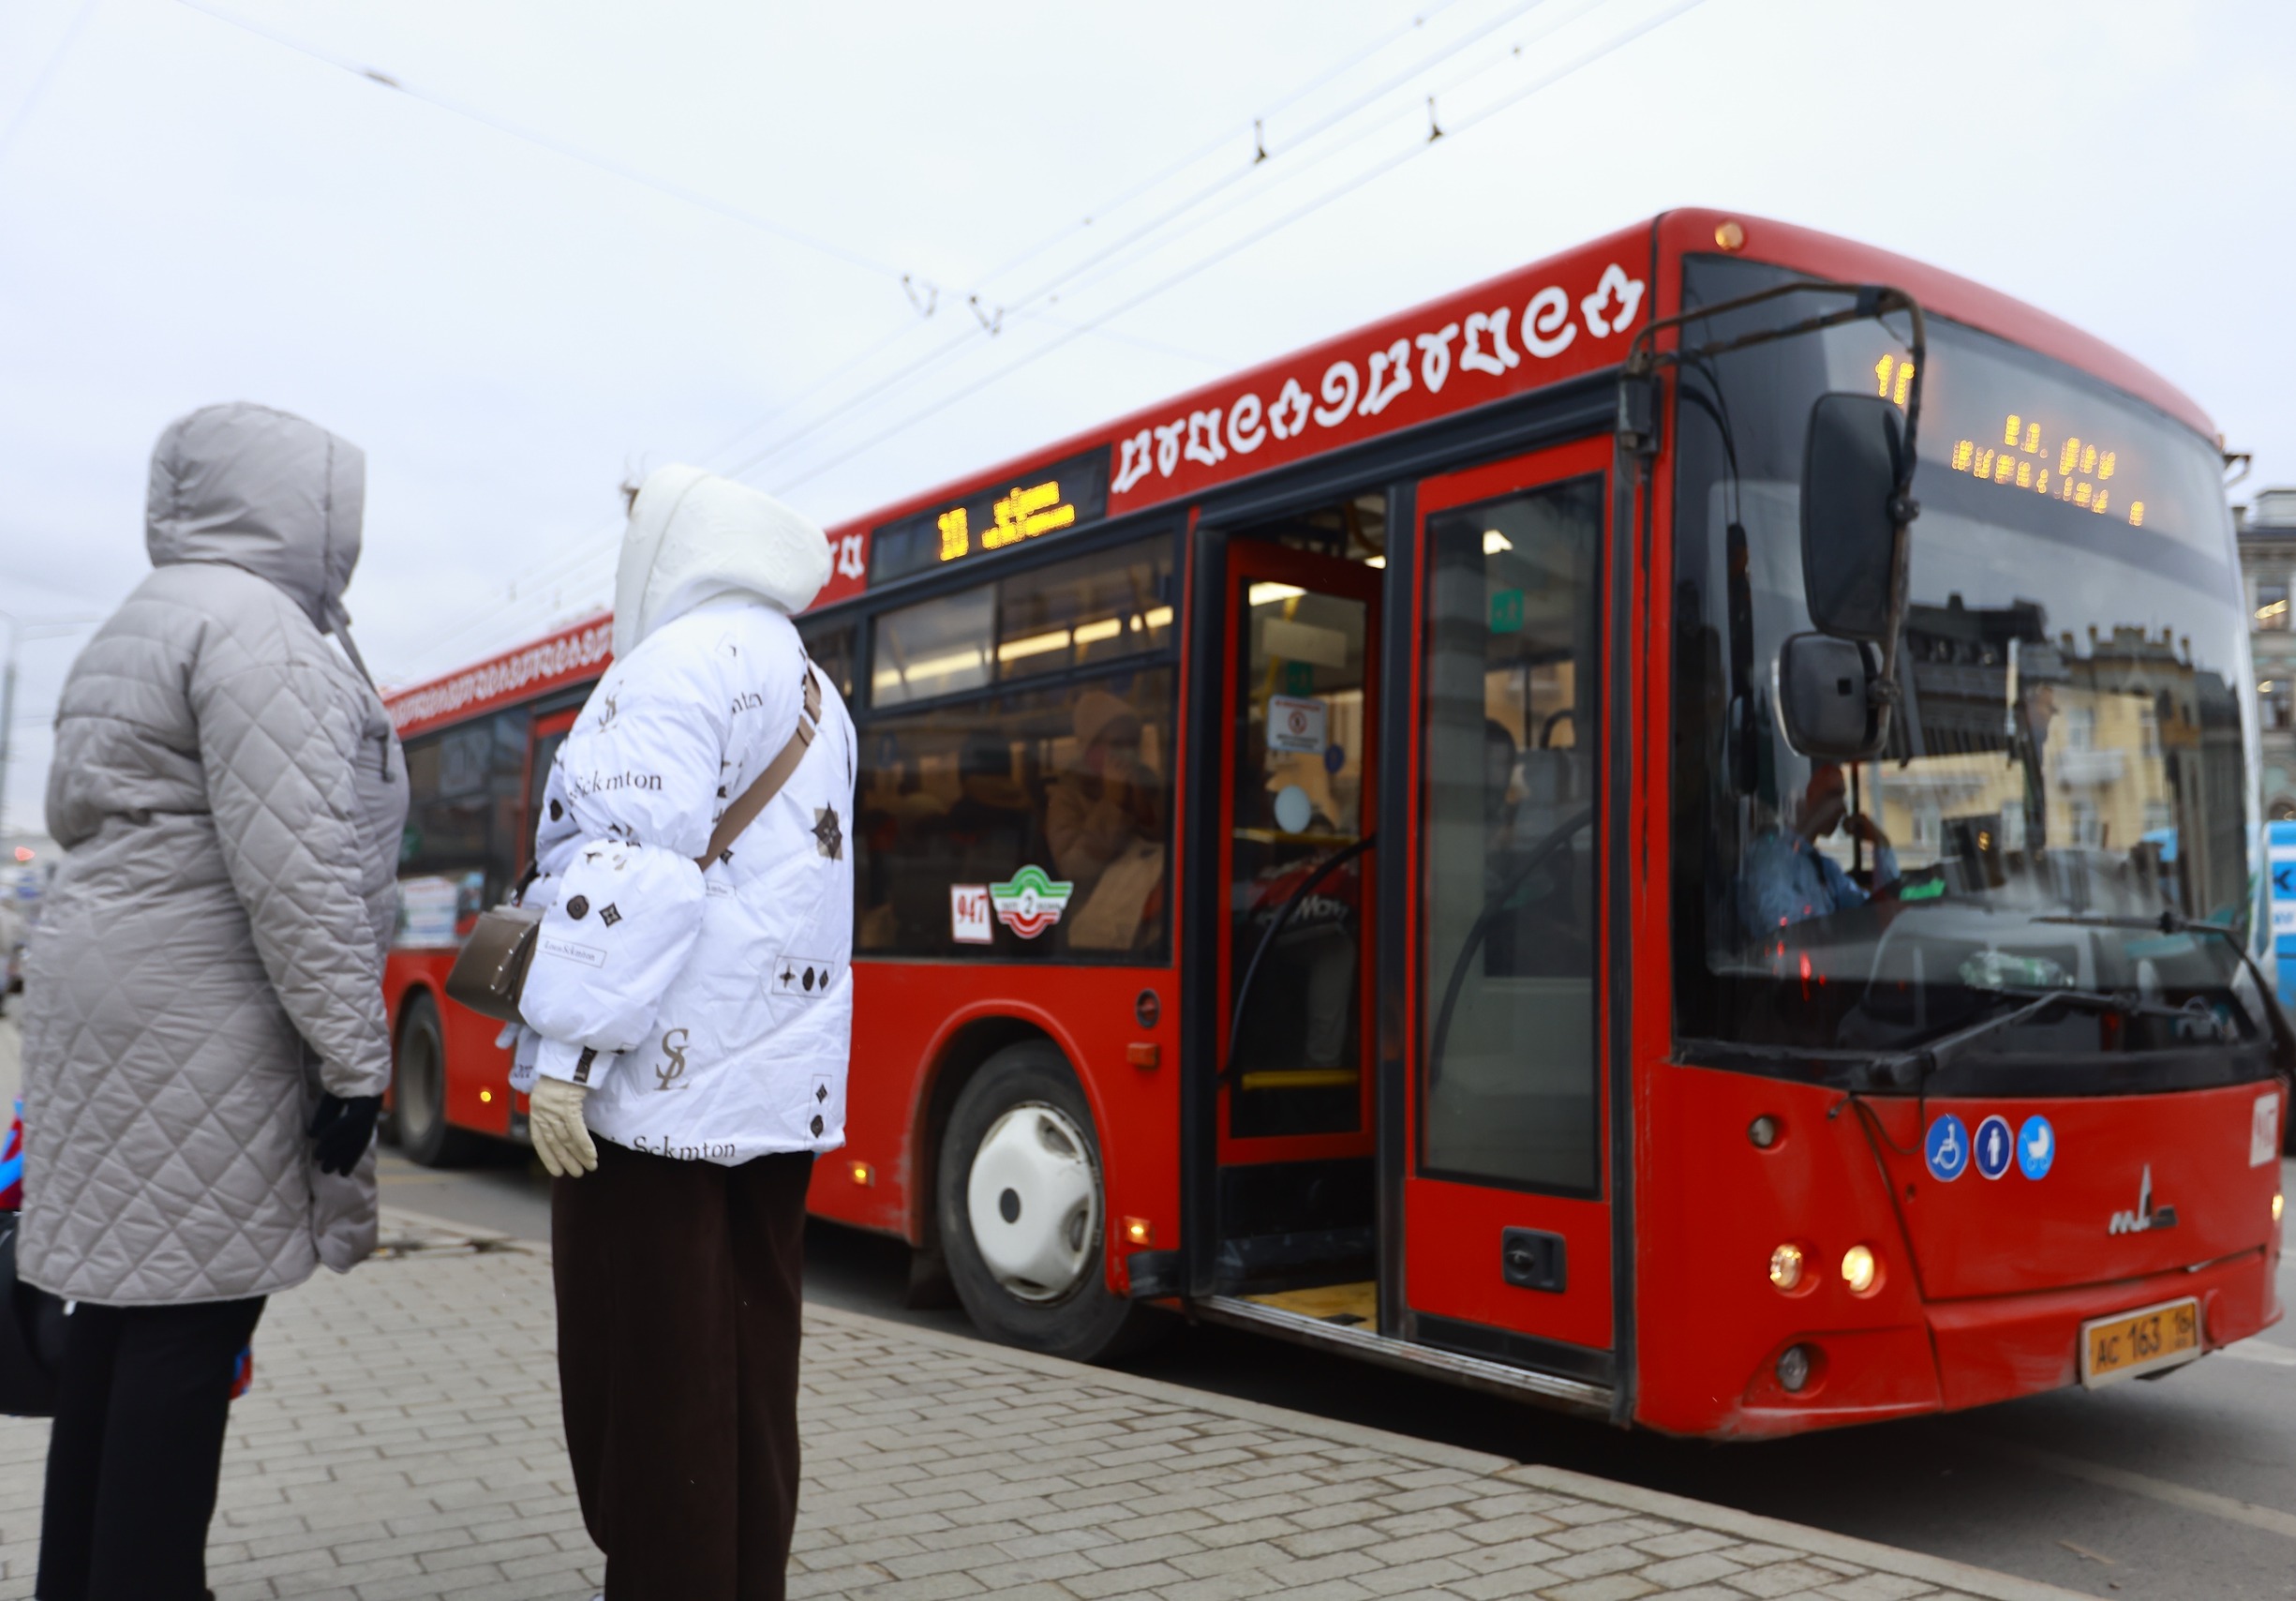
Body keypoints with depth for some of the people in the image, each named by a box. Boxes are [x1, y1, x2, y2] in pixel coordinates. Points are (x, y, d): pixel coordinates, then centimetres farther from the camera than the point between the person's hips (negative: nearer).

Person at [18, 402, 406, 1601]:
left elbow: (79, 819, 21)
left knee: (121, 1302, 13)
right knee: (194, 1313, -4)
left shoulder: (134, 632, 20)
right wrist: (352, 1053, -18)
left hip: (110, 1003, 10)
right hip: (202, 1022, -10)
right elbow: (293, 866, -20)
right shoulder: (255, 626, -12)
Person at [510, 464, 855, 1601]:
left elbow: (632, 866, -18)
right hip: (778, 1081, 9)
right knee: (745, 1369, 11)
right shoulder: (812, 692, 20)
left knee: (645, 1375, -1)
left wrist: (563, 1050, -20)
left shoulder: (682, 660, -7)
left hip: (666, 1075, -8)